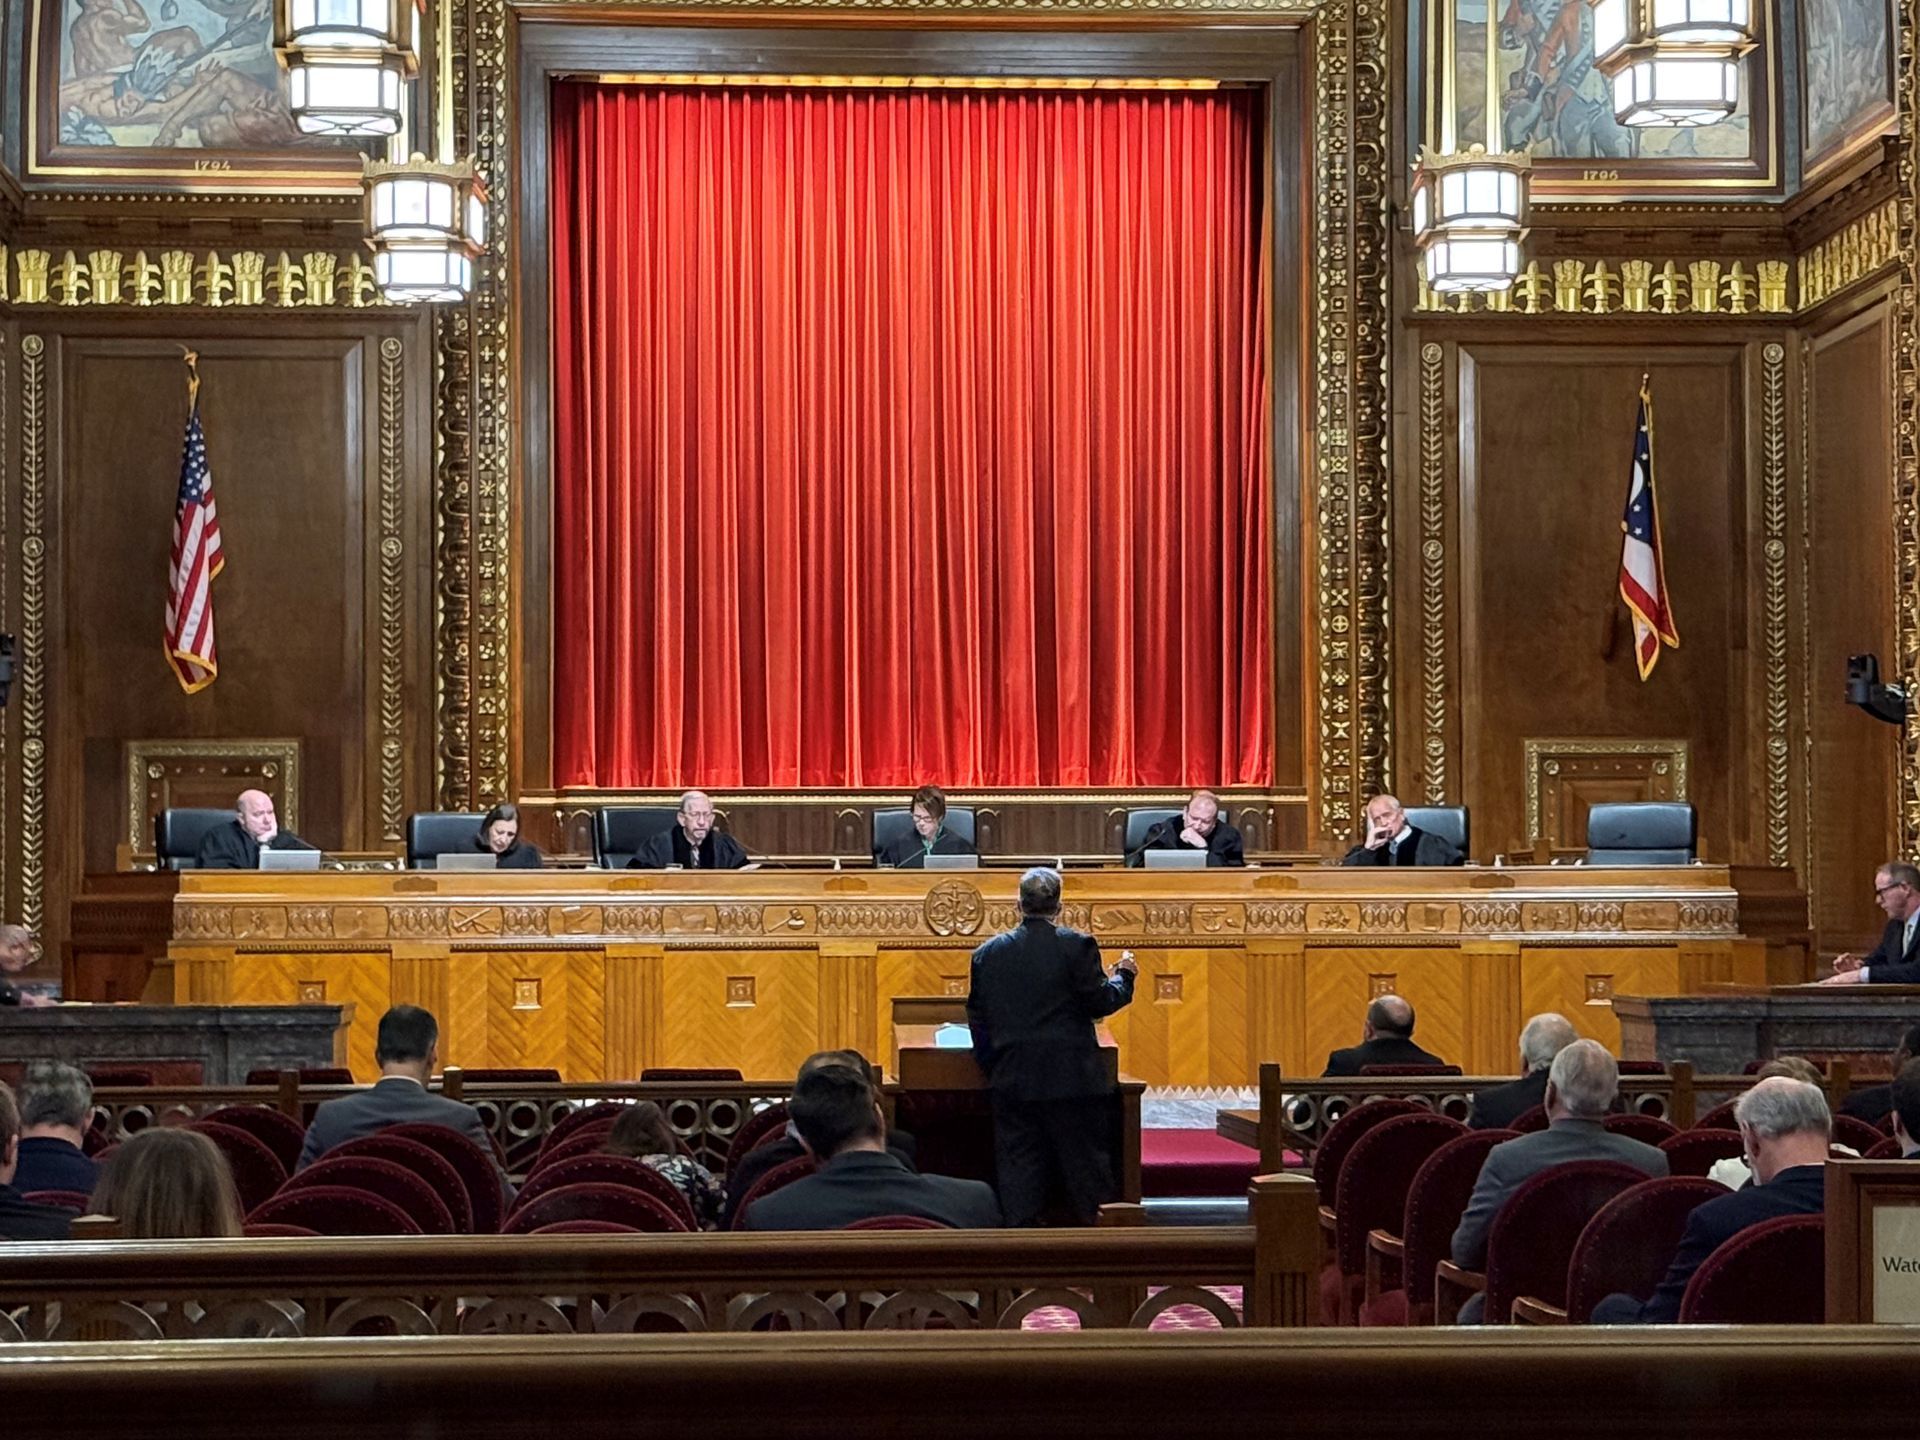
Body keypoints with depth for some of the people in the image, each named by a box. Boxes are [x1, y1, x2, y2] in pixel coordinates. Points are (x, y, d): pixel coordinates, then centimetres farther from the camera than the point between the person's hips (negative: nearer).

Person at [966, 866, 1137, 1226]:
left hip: (1013, 1081, 3)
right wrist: (1124, 976, 11)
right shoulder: (1077, 946, -9)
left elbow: (978, 1017, 8)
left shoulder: (988, 953, 4)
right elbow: (1099, 1002, -8)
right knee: (1084, 1163, 6)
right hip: (1072, 1080, -3)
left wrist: (990, 1068, 18)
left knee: (1018, 1166, 6)